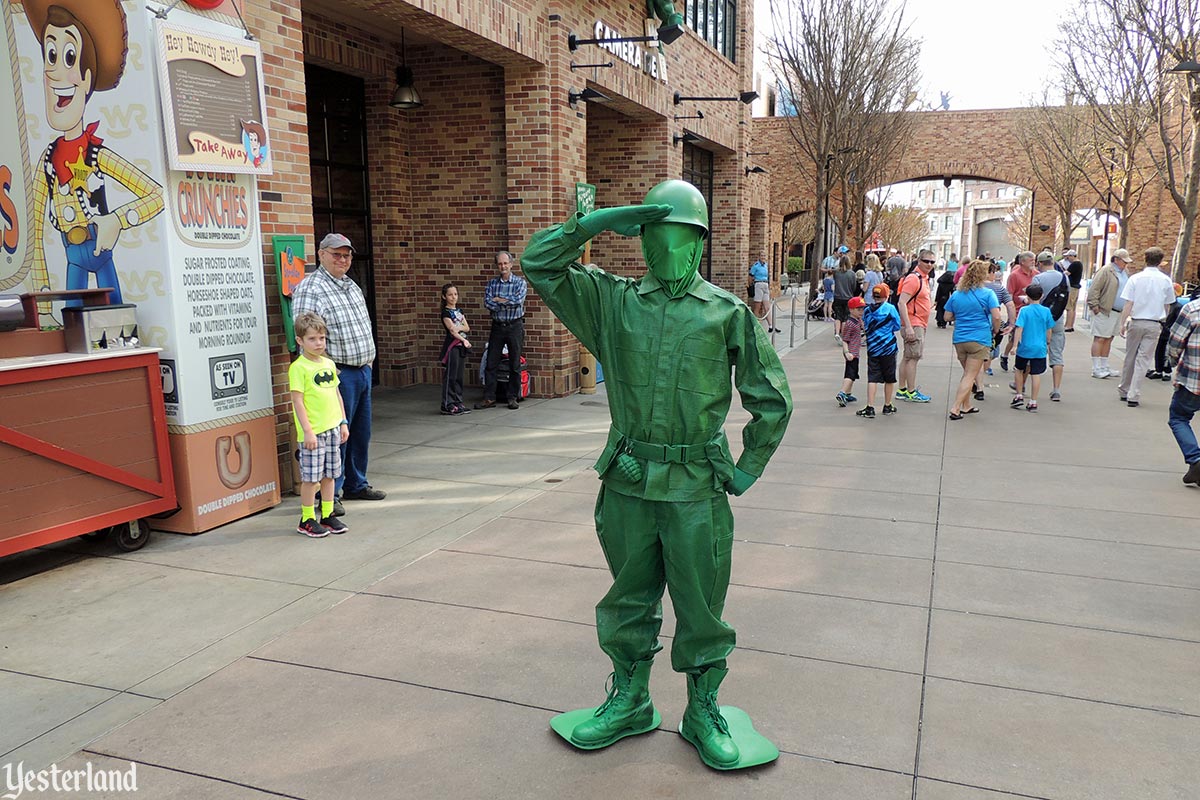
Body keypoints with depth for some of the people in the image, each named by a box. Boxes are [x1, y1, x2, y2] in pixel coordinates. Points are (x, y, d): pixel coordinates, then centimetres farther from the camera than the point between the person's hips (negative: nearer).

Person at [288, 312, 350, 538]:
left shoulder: (329, 364, 11)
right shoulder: (298, 368, -10)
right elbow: (297, 401, -13)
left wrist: (343, 422, 14)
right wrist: (307, 431, -16)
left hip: (332, 428, 7)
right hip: (312, 432, -6)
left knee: (329, 474, 13)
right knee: (310, 477, 1)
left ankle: (327, 516, 23)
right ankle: (307, 520, 12)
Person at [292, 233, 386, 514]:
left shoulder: (353, 287, 17)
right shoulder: (310, 288, -11)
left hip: (363, 370, 9)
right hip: (338, 374, -8)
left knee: (361, 431, 15)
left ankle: (356, 484, 28)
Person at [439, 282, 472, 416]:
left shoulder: (459, 311, 14)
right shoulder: (446, 312, -7)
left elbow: (467, 327, 6)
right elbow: (452, 330, -14)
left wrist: (459, 328, -13)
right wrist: (464, 340, -18)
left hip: (461, 346, 7)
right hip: (452, 346, -7)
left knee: (459, 376, 9)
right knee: (450, 376, -6)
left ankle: (458, 403, 14)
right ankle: (447, 405, -2)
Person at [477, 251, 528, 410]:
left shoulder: (520, 282, 0)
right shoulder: (491, 283, 7)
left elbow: (519, 300, -18)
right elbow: (487, 303, -7)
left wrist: (499, 299, -10)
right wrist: (509, 303, -14)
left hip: (515, 326, -2)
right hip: (497, 326, 3)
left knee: (515, 365, 3)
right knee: (491, 363, 2)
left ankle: (513, 398, 13)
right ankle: (489, 398, 9)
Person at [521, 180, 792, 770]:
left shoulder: (727, 313, 1)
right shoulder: (612, 301, 5)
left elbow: (771, 398, 6)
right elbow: (539, 261, 0)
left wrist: (749, 468, 3)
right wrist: (599, 219, -6)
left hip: (697, 486, -2)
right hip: (627, 482, 2)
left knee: (700, 605, 9)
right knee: (629, 599, 16)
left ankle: (704, 712, 30)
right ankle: (629, 702, 36)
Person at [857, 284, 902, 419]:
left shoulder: (867, 311, 2)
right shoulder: (890, 308, -8)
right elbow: (897, 326, 0)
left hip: (872, 349, 2)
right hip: (888, 348, -2)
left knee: (872, 378, 0)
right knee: (889, 378, 11)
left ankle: (870, 408, -7)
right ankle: (887, 406, 21)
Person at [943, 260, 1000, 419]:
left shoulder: (956, 294, 5)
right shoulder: (988, 294, -7)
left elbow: (947, 317, 7)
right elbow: (996, 316, -13)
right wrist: (994, 331, 4)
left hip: (959, 339, 5)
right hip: (979, 340, -5)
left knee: (967, 374, 20)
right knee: (970, 376, -2)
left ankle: (966, 406, 24)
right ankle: (955, 408, -9)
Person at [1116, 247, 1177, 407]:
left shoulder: (1135, 278, -5)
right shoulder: (1166, 281, 0)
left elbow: (1128, 305, -7)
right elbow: (1168, 306, 8)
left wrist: (1123, 324, -1)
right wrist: (1164, 320, 22)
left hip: (1136, 323, 0)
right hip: (1154, 324, 0)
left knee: (1130, 358, 12)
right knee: (1143, 360, 1)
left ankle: (1123, 390, 24)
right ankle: (1133, 396, -2)